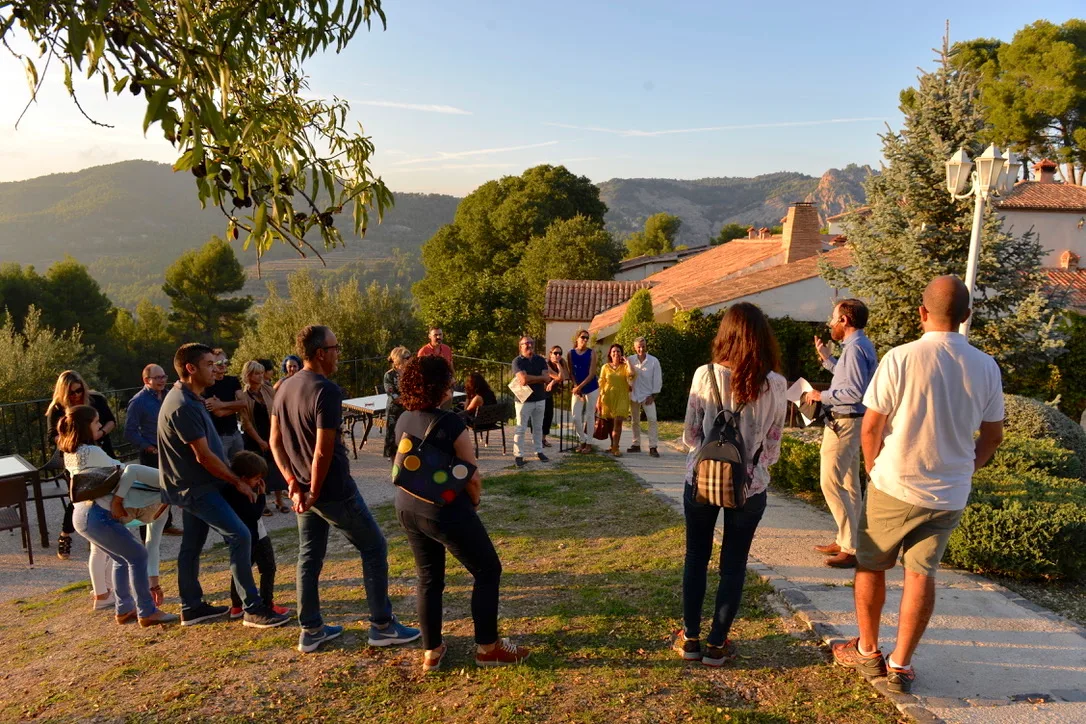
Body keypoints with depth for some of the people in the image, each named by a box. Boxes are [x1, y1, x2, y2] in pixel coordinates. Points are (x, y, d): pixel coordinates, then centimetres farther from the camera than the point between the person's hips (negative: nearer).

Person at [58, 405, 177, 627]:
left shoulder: (71, 453, 12)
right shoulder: (91, 451, -17)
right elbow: (126, 472, -13)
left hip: (82, 514, 10)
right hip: (97, 516, -10)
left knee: (122, 559, 20)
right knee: (137, 555, -3)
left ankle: (124, 609, 25)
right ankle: (147, 613, -1)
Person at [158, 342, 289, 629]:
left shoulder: (190, 399, 10)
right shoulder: (183, 406, -23)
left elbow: (211, 447, 12)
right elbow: (204, 456, -21)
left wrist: (241, 475, 8)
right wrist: (238, 482, -10)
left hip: (193, 484, 10)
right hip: (196, 487, -10)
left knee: (192, 545, 16)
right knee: (239, 536, -13)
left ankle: (192, 607, 27)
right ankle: (253, 609, -9)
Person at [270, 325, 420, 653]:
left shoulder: (285, 388, 5)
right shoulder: (327, 390, -21)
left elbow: (275, 442, 6)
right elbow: (324, 451, -24)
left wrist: (294, 484, 3)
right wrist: (314, 493, -13)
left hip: (303, 489, 8)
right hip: (333, 489, -8)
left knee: (309, 557, 16)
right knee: (374, 548, 5)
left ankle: (310, 631, 26)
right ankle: (382, 626, 12)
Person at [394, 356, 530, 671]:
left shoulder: (403, 421, 1)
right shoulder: (452, 424, -19)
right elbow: (472, 478, -16)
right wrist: (474, 502, 6)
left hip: (408, 508, 7)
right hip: (445, 511, -7)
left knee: (428, 578, 20)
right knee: (487, 571, 11)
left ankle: (431, 651, 29)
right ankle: (487, 647, 19)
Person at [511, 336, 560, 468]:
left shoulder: (540, 360, 6)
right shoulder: (517, 361, -8)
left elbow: (546, 378, -6)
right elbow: (523, 379, -22)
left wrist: (530, 379, -18)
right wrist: (541, 378, -12)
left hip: (540, 399, 5)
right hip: (524, 400, -5)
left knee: (538, 427, 15)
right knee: (520, 429, 0)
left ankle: (539, 451, 26)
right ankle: (518, 455, 5)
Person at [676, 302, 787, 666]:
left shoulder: (705, 375, -12)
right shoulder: (776, 385, -9)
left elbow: (690, 433, -4)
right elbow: (773, 442, 0)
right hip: (749, 486, 0)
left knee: (696, 558, 17)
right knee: (733, 565, 15)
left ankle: (691, 638, 27)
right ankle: (717, 644, 24)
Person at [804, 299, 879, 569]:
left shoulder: (854, 348, -19)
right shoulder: (859, 345, 14)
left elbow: (855, 392, -26)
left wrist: (822, 396, -16)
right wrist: (827, 358, 19)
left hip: (844, 423, -11)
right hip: (846, 423, 11)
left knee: (831, 483, -10)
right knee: (849, 484, 15)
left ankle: (852, 549, -6)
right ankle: (845, 541, 25)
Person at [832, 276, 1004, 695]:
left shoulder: (900, 359, -15)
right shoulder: (986, 367, -3)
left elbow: (870, 428, -10)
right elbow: (993, 436, 6)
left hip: (894, 487, -3)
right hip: (950, 495, 4)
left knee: (871, 566, 14)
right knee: (921, 574, 12)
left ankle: (867, 652, 28)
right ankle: (900, 666, 20)